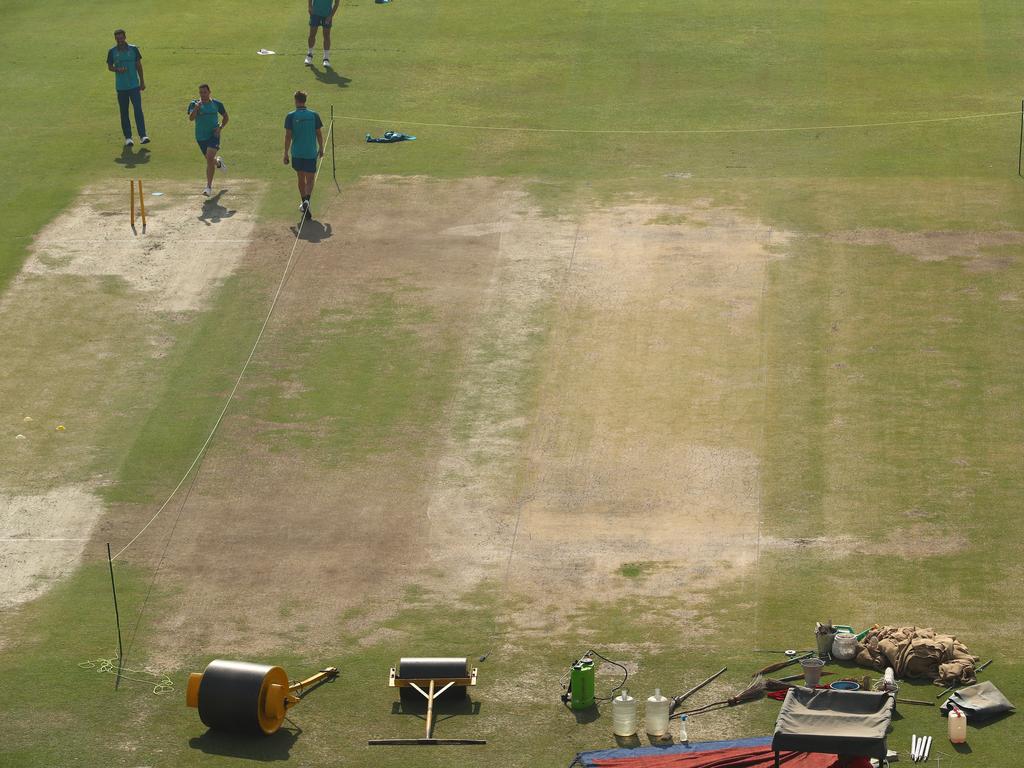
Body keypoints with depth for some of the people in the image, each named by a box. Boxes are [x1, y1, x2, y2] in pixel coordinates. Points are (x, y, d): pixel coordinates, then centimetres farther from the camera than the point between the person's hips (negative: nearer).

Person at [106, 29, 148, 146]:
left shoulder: (133, 49, 0)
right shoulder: (112, 52, 1)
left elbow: (139, 65, 7)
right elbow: (109, 66, 9)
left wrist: (142, 81, 7)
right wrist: (117, 69, -13)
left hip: (134, 85, -1)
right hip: (121, 87, 1)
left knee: (138, 109, -10)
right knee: (124, 112, 5)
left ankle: (143, 135, -10)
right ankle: (127, 137, 12)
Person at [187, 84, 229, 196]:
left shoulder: (216, 104, -1)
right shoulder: (194, 104, -3)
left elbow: (225, 117, 11)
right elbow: (191, 118, -18)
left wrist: (220, 127, -5)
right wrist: (196, 108, -35)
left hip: (213, 135, -3)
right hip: (200, 137, 3)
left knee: (210, 159, -20)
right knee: (210, 160, 17)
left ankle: (209, 186, -17)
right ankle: (218, 162, 57)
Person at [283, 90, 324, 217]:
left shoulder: (291, 116, -6)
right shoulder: (314, 115, -3)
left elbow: (288, 136, -7)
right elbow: (319, 134, 2)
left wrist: (286, 154, -1)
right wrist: (321, 149, 16)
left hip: (297, 153, 0)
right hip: (311, 152, 0)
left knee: (301, 178, 16)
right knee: (310, 179, 0)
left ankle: (304, 203, 27)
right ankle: (307, 201, -23)